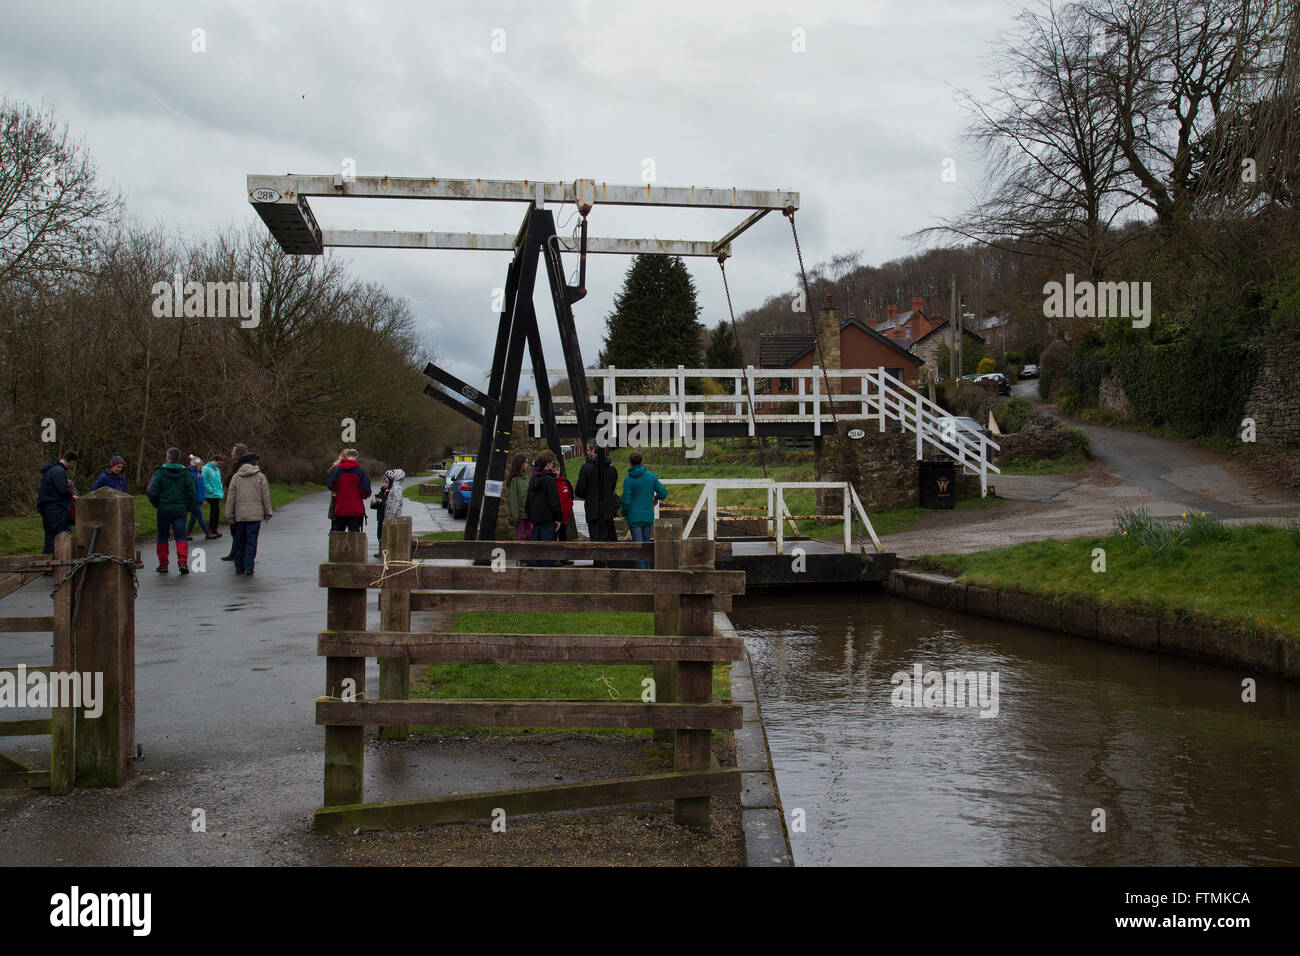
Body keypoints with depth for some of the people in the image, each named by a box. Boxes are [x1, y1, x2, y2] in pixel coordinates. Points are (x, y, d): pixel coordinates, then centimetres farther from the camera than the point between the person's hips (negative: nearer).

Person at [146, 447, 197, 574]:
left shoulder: (159, 472, -4)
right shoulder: (186, 473, 1)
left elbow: (152, 492, -9)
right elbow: (192, 493, -3)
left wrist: (156, 504, 7)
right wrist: (188, 508, 8)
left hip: (164, 510, -1)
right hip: (180, 510, 1)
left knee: (162, 536, 12)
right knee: (180, 536, 1)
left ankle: (163, 564, 15)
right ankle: (182, 562, -17)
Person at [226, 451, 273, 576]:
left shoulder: (236, 477, 3)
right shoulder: (260, 477, -1)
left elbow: (230, 498, 3)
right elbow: (266, 497, 1)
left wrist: (230, 516, 7)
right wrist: (267, 513, 9)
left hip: (239, 515, 2)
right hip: (255, 515, -2)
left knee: (239, 542, 13)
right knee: (251, 542, -1)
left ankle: (239, 567, 18)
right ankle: (248, 568, -7)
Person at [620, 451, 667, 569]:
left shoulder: (628, 479, -9)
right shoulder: (651, 476, -1)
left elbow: (626, 500, -11)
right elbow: (664, 493, 0)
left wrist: (624, 514, 5)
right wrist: (656, 497, 21)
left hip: (634, 516, -3)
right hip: (648, 516, 3)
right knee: (647, 542, 14)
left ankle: (642, 569, -4)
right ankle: (647, 568, 17)